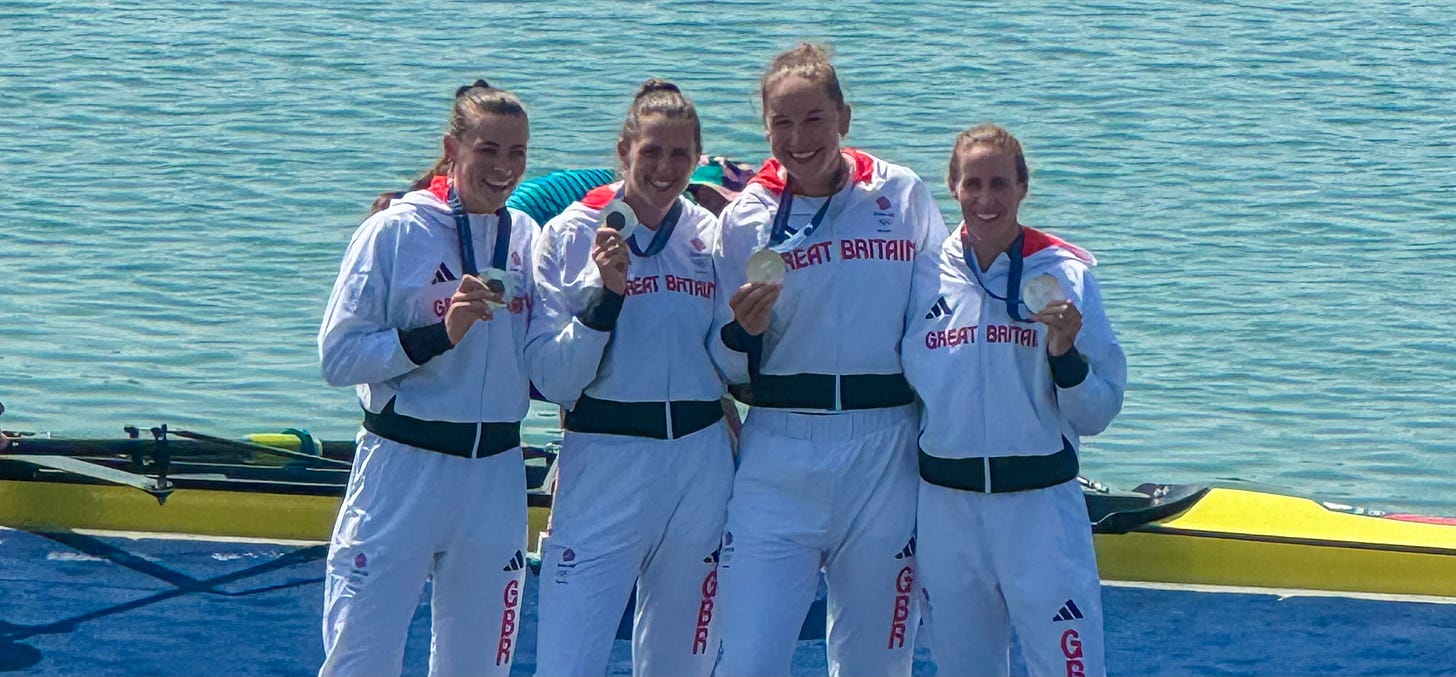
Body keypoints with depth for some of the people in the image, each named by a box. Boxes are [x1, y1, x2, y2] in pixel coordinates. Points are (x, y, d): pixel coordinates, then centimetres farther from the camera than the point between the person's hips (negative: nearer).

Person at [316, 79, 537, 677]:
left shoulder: (527, 238, 8)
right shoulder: (396, 233, -6)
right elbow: (338, 355, -10)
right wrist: (439, 334, -20)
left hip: (496, 477, 5)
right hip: (402, 470, -5)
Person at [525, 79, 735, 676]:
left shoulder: (712, 239, 6)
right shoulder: (569, 236, -2)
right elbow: (552, 381, -9)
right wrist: (606, 292, -18)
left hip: (700, 465, 3)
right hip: (602, 465, -3)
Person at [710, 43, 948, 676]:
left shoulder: (903, 196, 2)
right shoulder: (748, 218, 2)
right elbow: (731, 372, 6)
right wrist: (744, 332, -17)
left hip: (885, 460, 1)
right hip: (780, 462, 0)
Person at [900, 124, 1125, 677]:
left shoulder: (1065, 275, -3)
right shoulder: (924, 274, 4)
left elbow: (1097, 414, -2)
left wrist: (1066, 356, -18)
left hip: (1040, 506, -3)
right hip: (946, 508, 3)